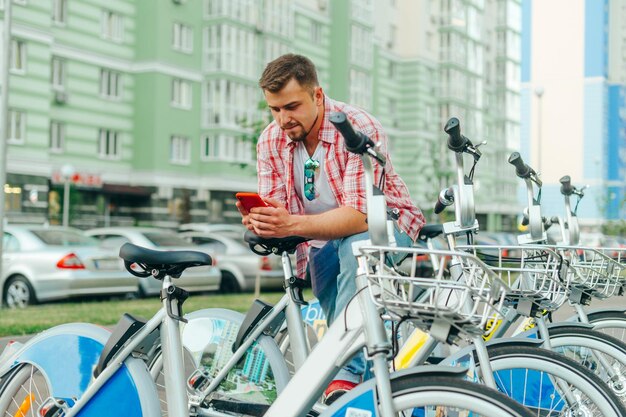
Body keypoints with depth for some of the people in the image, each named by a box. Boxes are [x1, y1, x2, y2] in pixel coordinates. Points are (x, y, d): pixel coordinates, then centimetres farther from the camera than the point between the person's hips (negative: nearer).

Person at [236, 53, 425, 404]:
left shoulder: (360, 129, -25)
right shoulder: (270, 142, -8)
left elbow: (360, 215, -34)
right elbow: (277, 215, -8)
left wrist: (293, 225, -47)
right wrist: (259, 223, -33)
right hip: (323, 241, 6)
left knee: (354, 247, -37)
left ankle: (347, 374, -35)